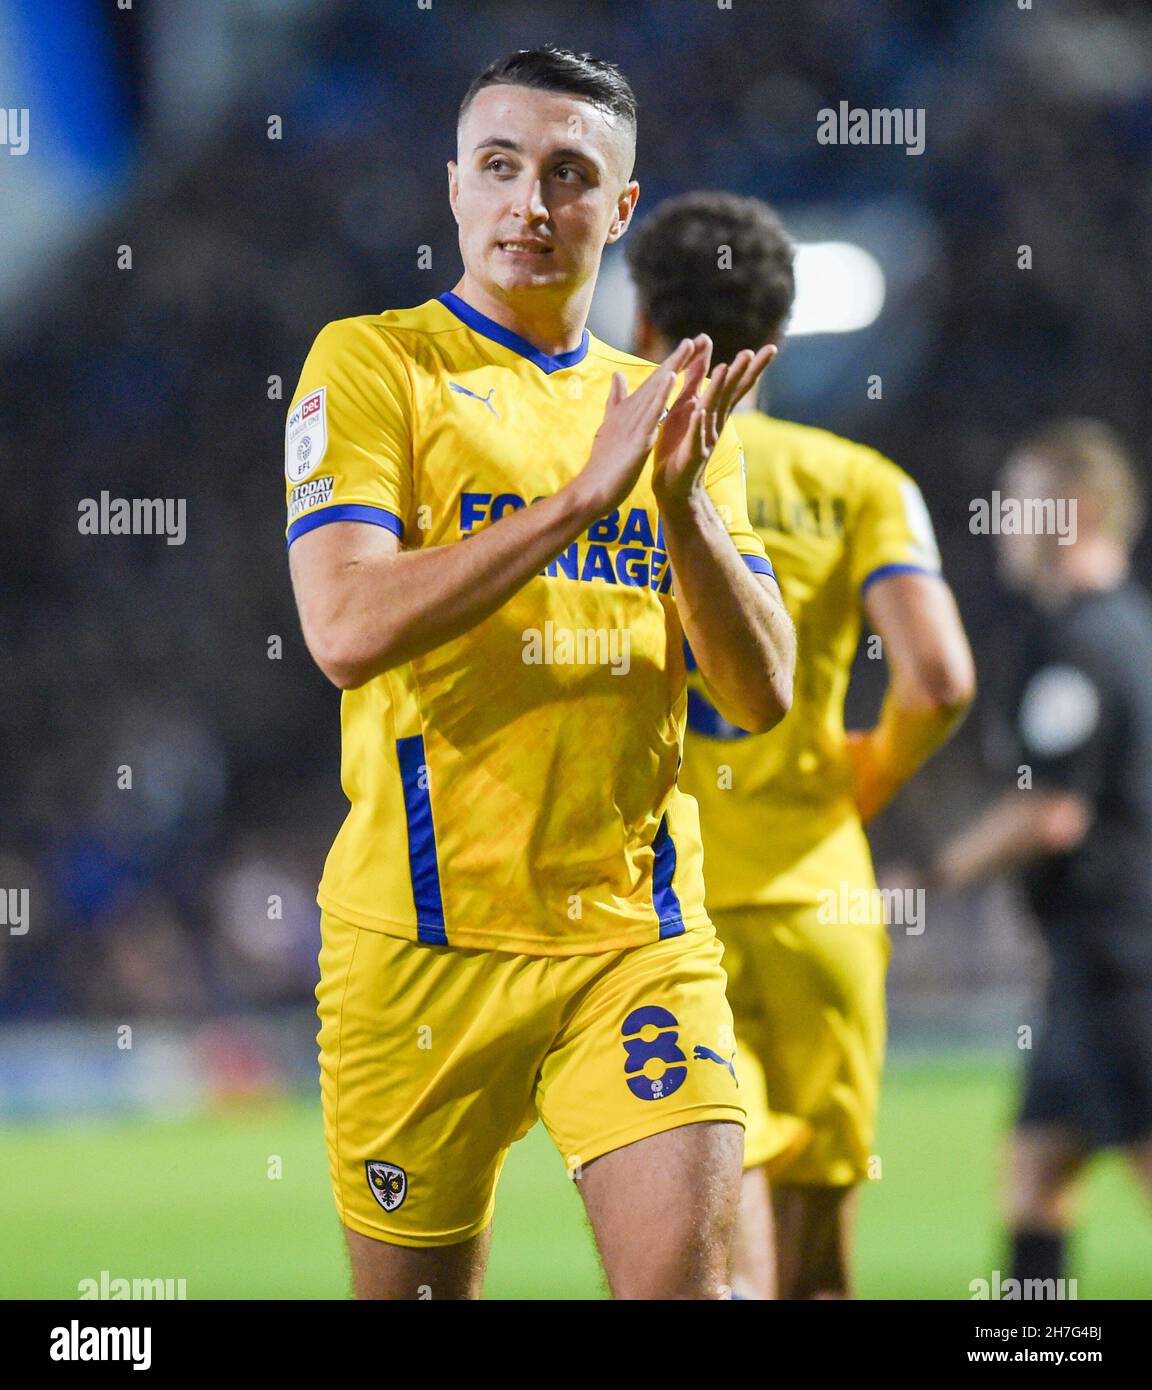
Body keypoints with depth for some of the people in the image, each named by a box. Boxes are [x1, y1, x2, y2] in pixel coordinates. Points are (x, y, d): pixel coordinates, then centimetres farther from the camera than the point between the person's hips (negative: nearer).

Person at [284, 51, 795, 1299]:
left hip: (639, 933, 3)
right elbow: (345, 628, -16)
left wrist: (683, 501, -11)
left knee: (685, 1274, -12)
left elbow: (761, 693, 6)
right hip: (427, 932, -3)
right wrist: (582, 496, -20)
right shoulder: (371, 364, 0)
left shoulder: (666, 409, 14)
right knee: (411, 1289, 6)